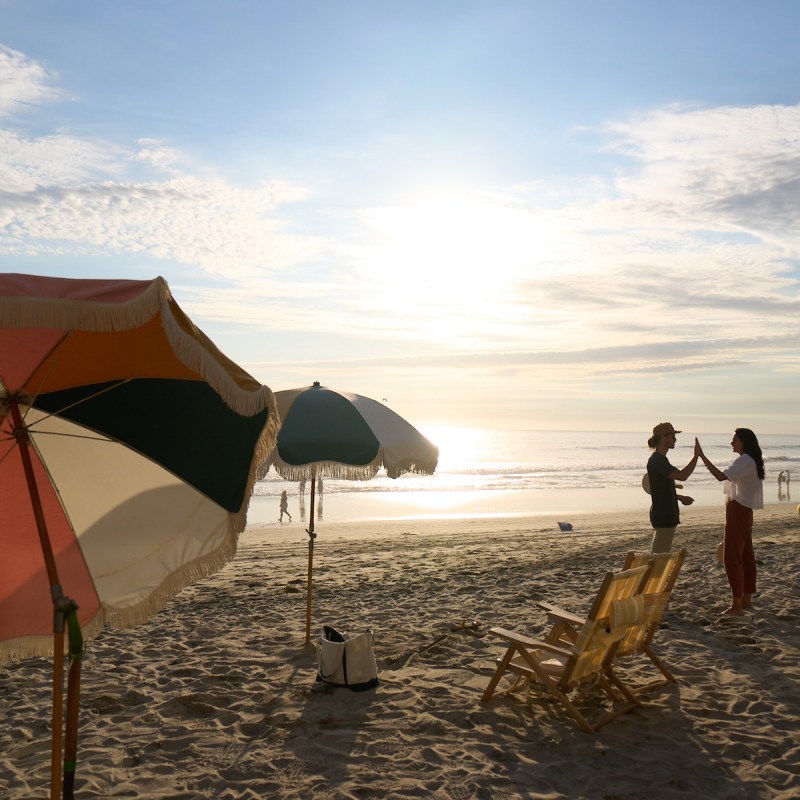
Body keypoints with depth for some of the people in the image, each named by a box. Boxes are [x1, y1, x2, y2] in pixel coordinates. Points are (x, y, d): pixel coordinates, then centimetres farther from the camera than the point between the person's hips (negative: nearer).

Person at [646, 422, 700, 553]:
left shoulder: (660, 459, 14)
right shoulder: (657, 461, -18)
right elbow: (681, 476, -29)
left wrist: (680, 497, 12)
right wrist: (696, 455, -23)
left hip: (666, 514, 10)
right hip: (663, 516, -10)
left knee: (659, 555, 15)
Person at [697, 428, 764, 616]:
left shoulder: (745, 461, -17)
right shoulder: (749, 461, 15)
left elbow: (721, 476, -29)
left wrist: (702, 457, -29)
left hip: (737, 511, -11)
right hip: (743, 511, 11)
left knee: (732, 556, -9)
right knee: (745, 554, 14)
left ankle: (737, 605, -8)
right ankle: (746, 599, 22)